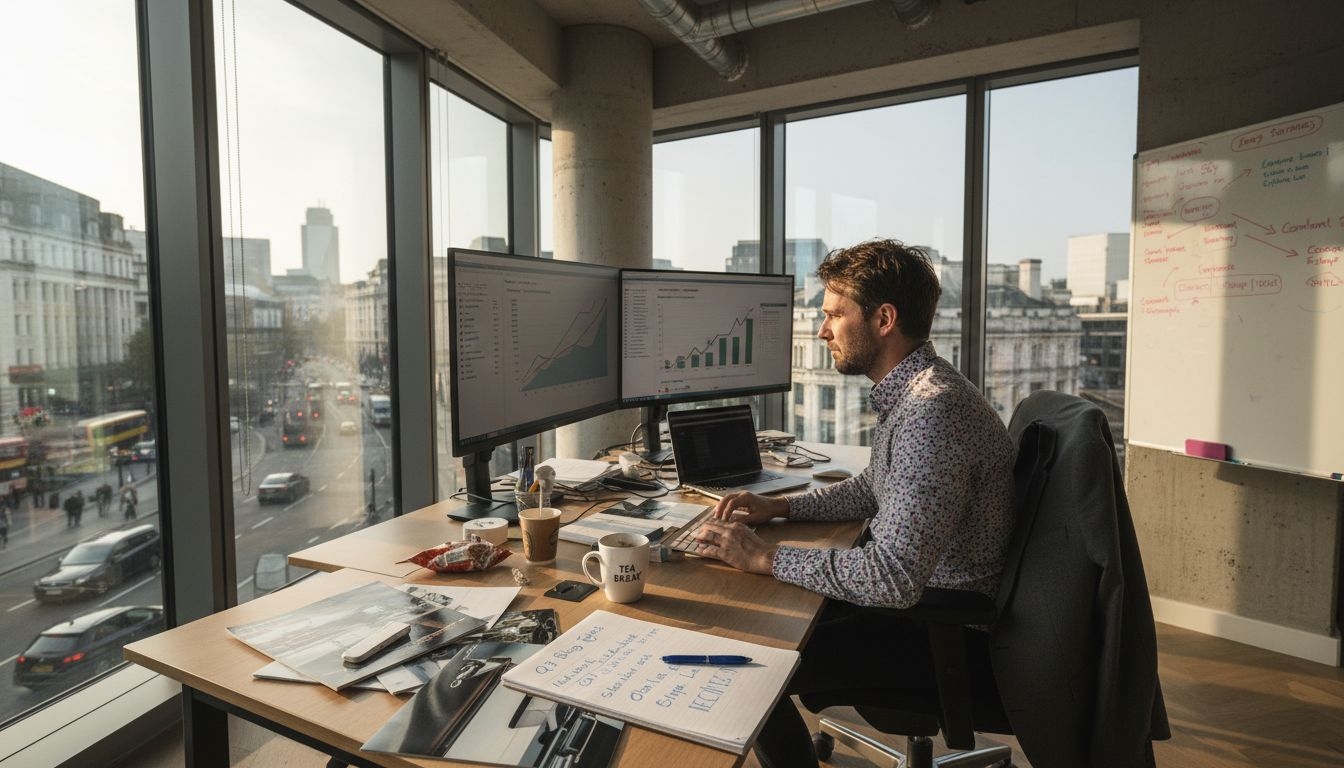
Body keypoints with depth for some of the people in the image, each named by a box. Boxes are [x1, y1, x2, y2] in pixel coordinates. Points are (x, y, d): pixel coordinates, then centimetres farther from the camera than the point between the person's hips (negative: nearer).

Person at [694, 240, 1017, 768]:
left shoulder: (931, 411, -29)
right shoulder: (913, 390, 5)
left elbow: (894, 577, -33)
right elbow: (874, 488, 17)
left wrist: (764, 558, -25)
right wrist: (781, 507, 4)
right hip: (925, 595, 10)